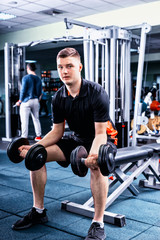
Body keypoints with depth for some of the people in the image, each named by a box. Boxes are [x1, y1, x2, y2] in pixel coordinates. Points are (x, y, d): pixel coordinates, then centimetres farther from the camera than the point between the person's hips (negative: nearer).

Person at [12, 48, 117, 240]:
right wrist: (34, 146, -15)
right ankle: (38, 211, 5)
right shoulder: (59, 98, -6)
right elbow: (57, 131, 0)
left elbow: (100, 132, -24)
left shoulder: (96, 93, -23)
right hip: (75, 139, 6)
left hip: (96, 141, -6)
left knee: (97, 165, -39)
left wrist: (94, 154, -45)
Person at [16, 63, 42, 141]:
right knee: (36, 119, 14)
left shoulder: (26, 78, -9)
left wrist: (20, 101, -1)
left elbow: (23, 90, -11)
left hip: (26, 101, -6)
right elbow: (40, 92, 12)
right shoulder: (38, 79, 8)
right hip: (36, 101, 6)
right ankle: (38, 136, 18)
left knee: (24, 120, -2)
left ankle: (24, 137, -1)